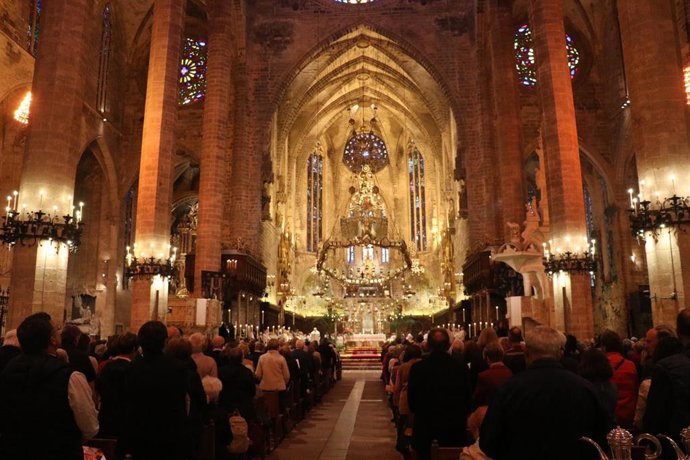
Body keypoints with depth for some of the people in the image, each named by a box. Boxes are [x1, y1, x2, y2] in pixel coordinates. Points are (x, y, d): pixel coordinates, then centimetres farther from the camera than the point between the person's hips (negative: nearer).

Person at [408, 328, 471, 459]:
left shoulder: (417, 368, -13)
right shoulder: (461, 368, -11)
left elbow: (412, 401, -3)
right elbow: (467, 400, 0)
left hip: (425, 428, -1)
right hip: (455, 429, 1)